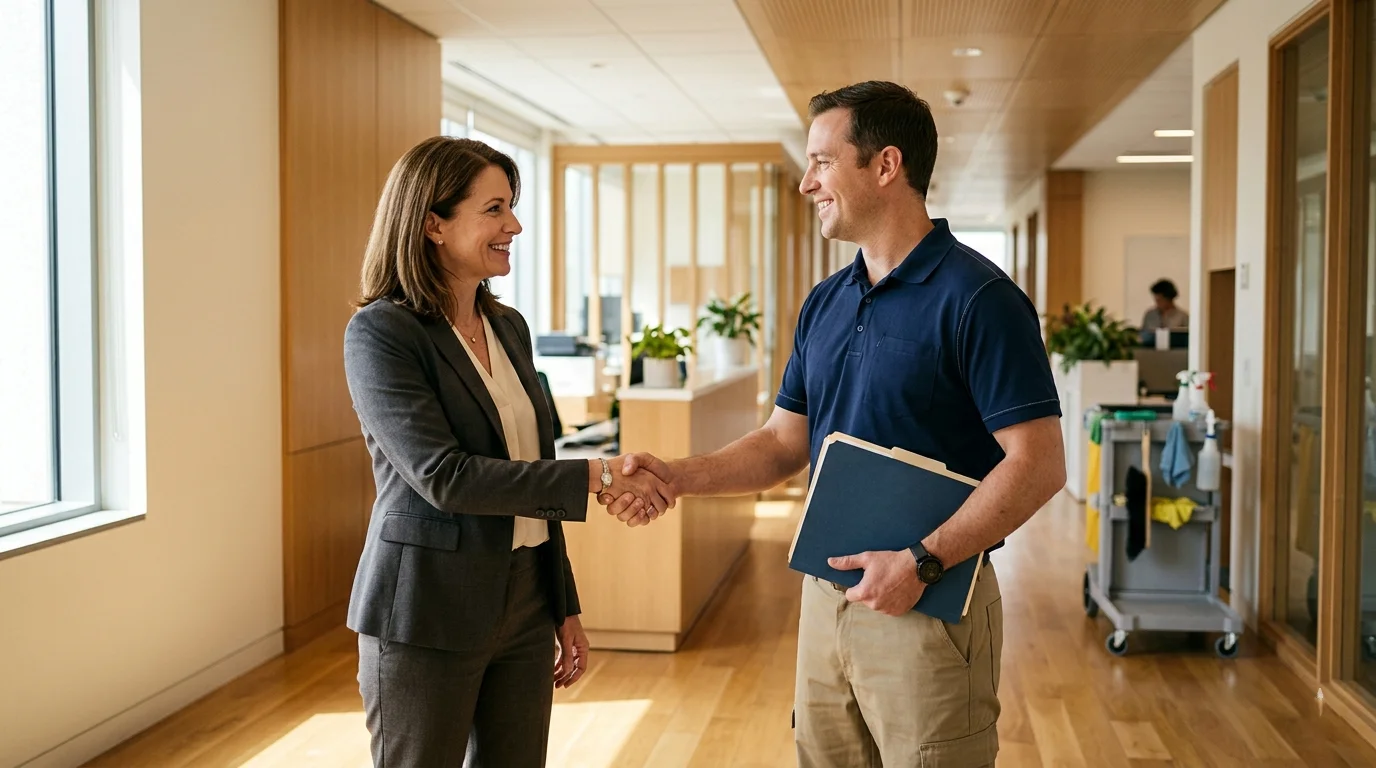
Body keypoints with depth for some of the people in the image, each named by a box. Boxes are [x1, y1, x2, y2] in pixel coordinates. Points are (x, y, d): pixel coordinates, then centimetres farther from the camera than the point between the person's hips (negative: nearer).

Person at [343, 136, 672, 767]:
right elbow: (443, 476, -22)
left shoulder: (510, 328, 9)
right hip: (428, 617, -6)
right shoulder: (380, 332, -12)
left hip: (525, 603, 6)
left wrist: (565, 609, 14)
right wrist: (596, 476, -22)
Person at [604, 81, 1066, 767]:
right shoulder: (824, 304, 9)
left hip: (930, 604, -7)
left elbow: (1038, 464, -18)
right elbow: (785, 443, 13)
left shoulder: (977, 297, -14)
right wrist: (681, 476, -2)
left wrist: (923, 561, -23)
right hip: (826, 596, 7)